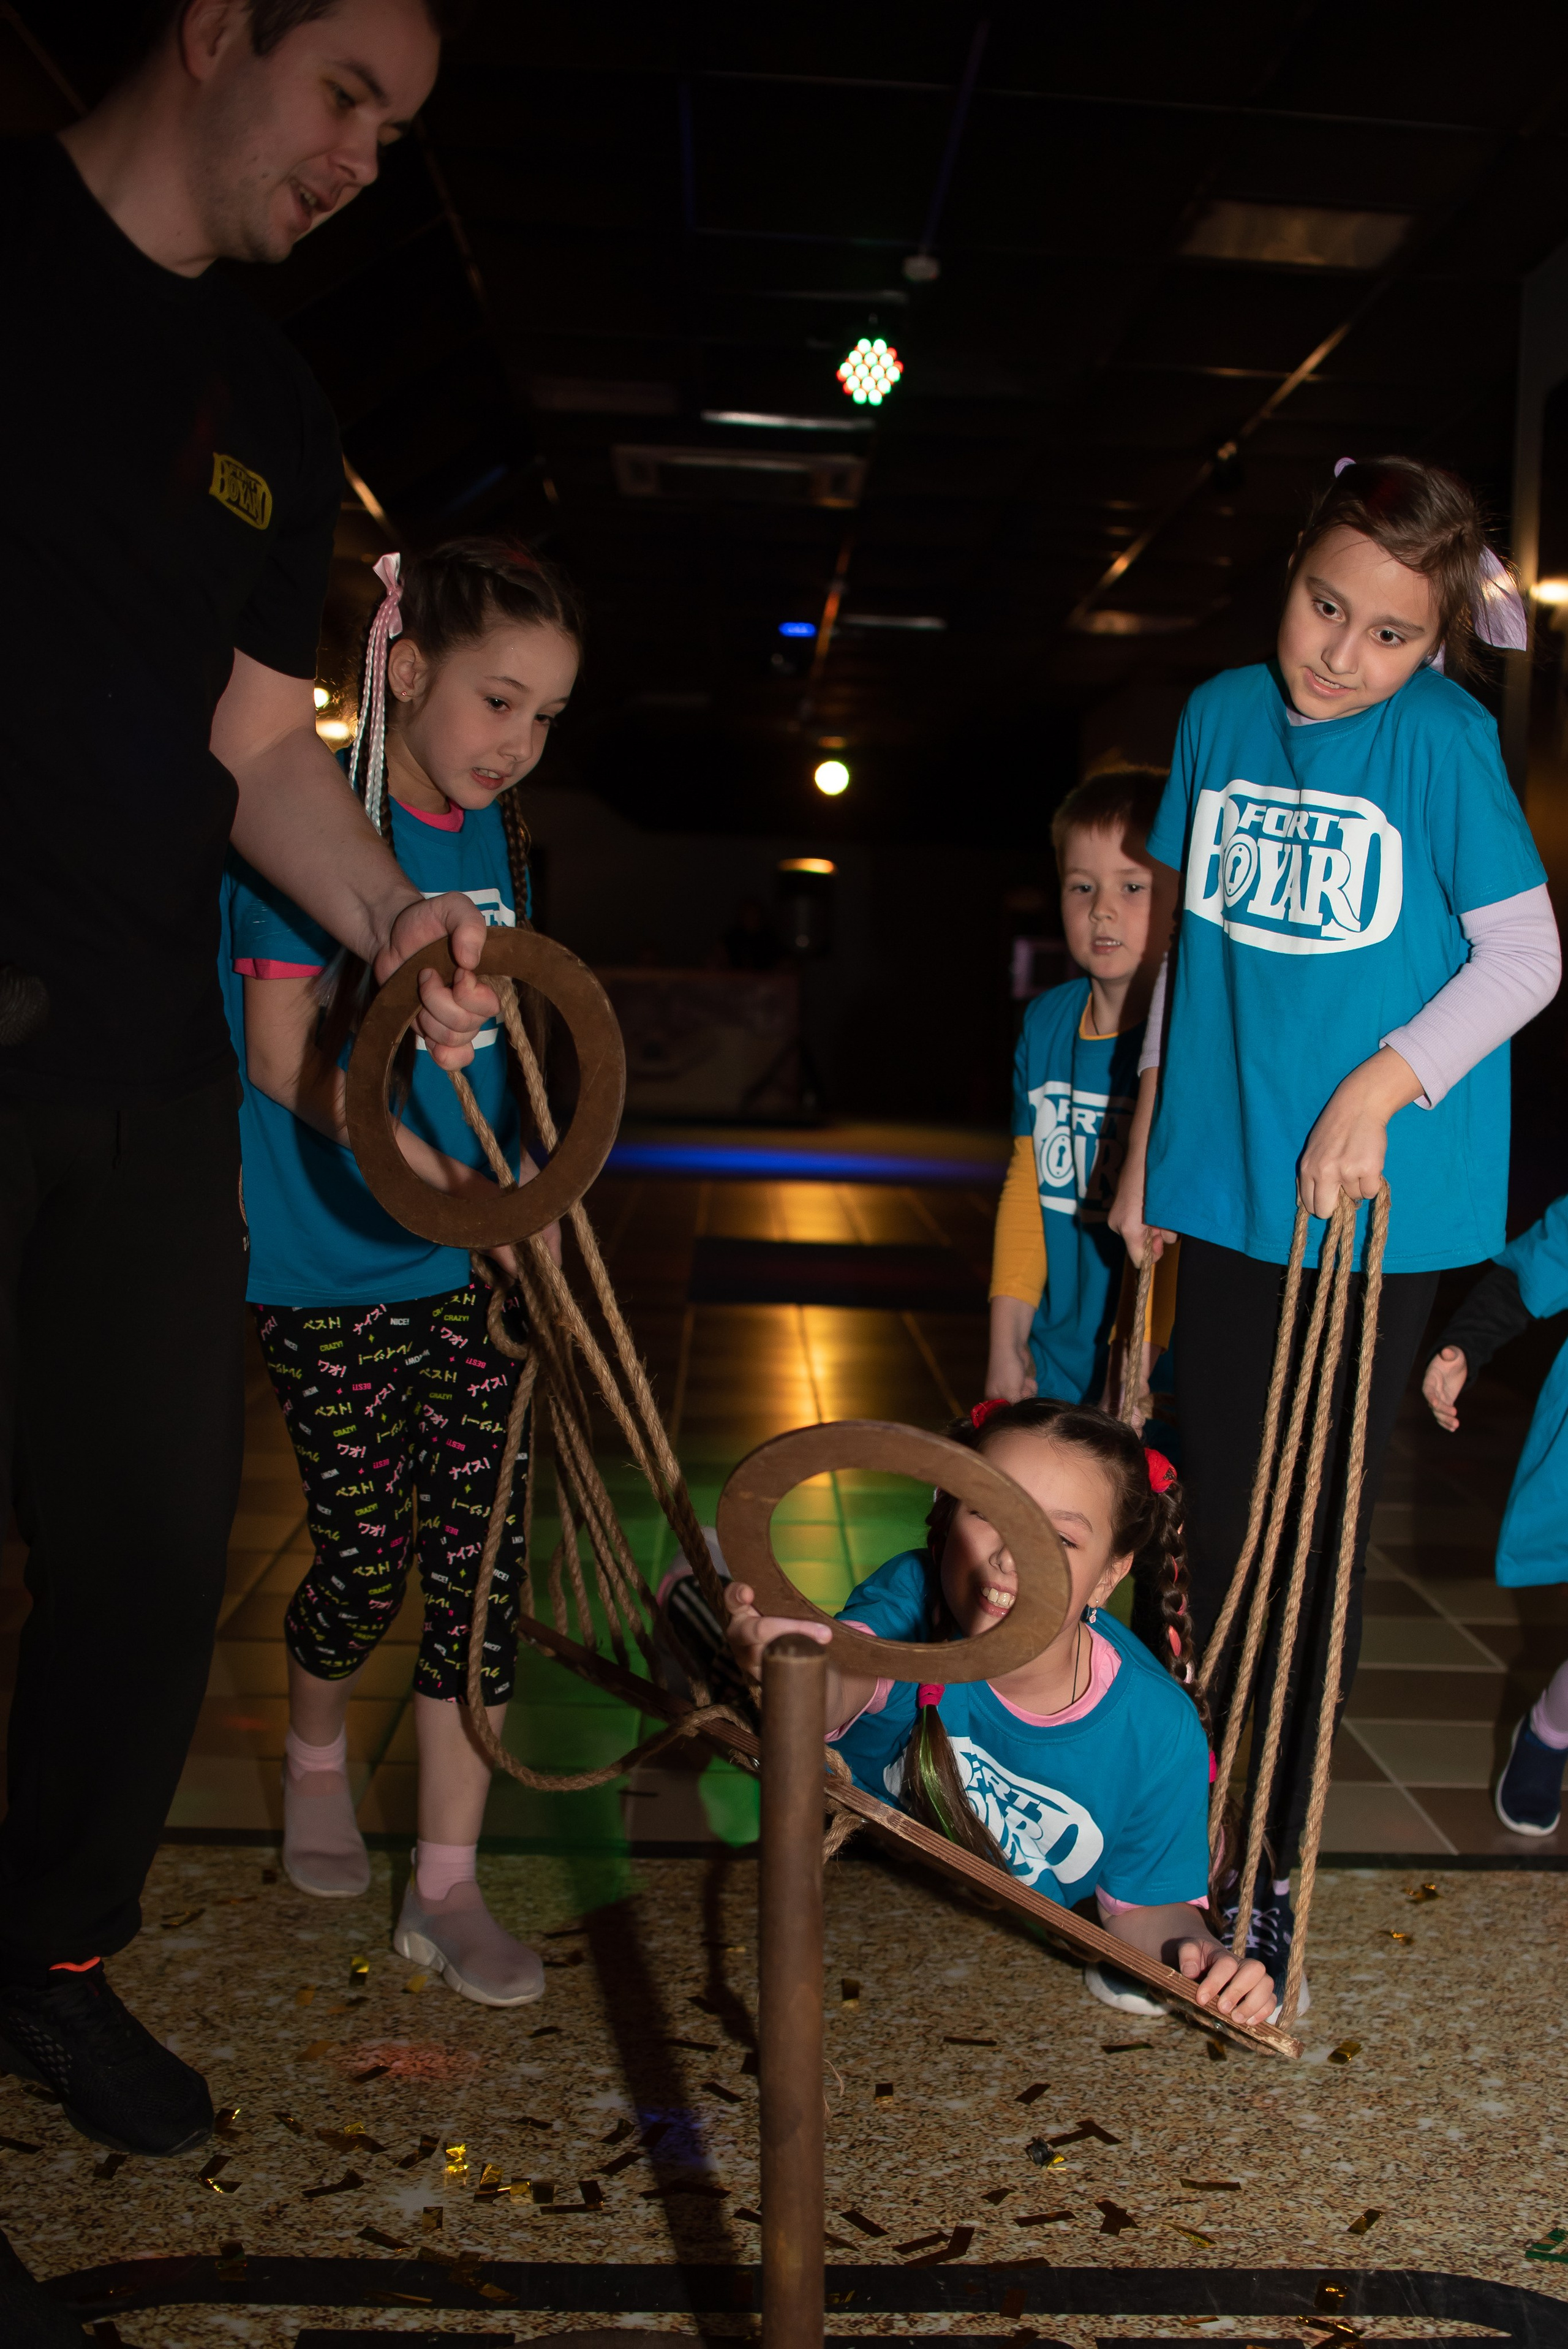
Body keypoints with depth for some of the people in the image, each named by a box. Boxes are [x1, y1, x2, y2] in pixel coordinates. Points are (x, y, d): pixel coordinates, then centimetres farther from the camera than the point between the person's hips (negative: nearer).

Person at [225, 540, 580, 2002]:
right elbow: (285, 1057, -15)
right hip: (332, 1265, -5)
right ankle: (316, 1755, 39)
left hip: (469, 1266, 6)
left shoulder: (496, 838, 8)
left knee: (480, 1558, 4)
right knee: (364, 1556, 5)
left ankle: (446, 1889, 16)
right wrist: (441, 1178, -21)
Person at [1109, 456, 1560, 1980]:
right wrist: (1148, 1125, 13)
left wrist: (1380, 1086, -18)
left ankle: (1275, 1860, 22)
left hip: (1379, 1202, -4)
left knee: (1318, 1533, 6)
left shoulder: (1443, 737, -9)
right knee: (1218, 1518, 12)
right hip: (1227, 1185, 4)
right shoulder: (1221, 715, 4)